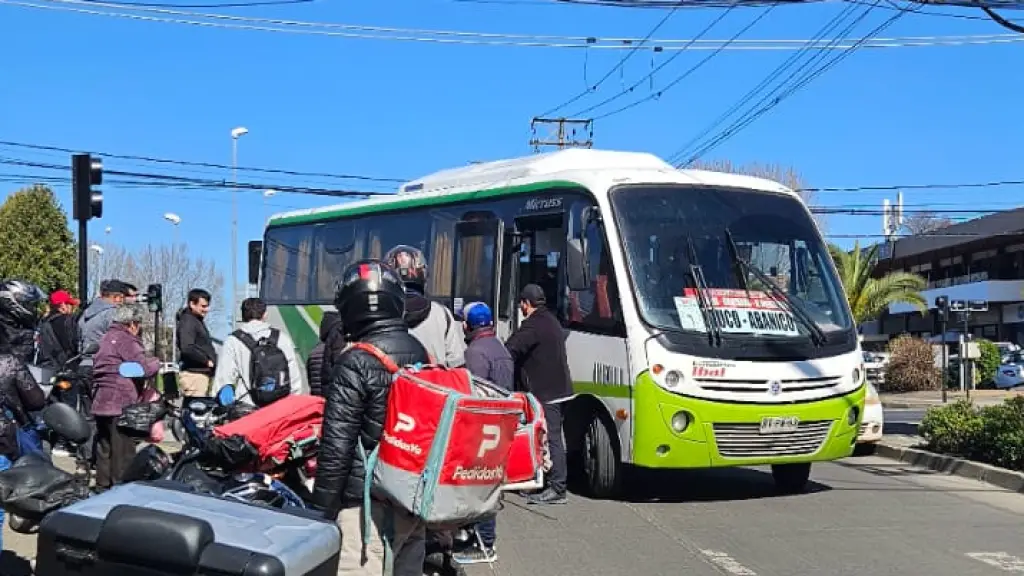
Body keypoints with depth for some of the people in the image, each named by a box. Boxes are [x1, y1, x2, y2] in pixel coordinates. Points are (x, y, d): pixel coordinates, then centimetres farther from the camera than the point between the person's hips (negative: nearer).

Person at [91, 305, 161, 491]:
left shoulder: (106, 338, 18)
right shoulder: (126, 341, -12)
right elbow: (145, 368, -20)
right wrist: (156, 362, 2)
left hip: (100, 403, 9)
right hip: (120, 404, -9)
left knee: (104, 449, 15)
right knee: (123, 451, -4)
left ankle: (103, 486, 22)